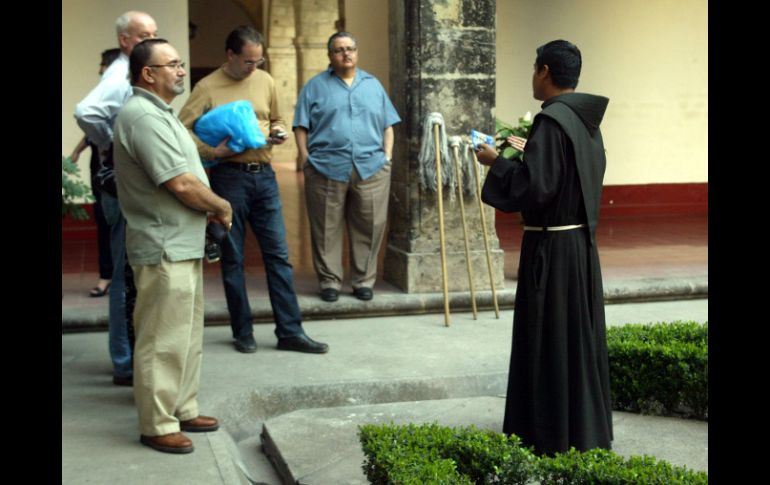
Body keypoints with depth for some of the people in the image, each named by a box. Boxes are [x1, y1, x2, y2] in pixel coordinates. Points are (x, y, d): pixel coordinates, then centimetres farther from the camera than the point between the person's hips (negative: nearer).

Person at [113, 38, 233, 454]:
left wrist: (210, 208, 7)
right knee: (163, 341, -2)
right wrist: (221, 206, -7)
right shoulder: (143, 117, -18)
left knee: (187, 336, 18)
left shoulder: (159, 114, 16)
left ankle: (182, 410, 28)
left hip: (183, 245, 11)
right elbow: (181, 184, -22)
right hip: (164, 249, -11)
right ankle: (157, 426, 7)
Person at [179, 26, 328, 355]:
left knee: (278, 254, 3)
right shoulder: (208, 87, -5)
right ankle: (243, 332, 17)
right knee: (232, 258, 5)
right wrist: (213, 150, -19)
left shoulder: (265, 81, 9)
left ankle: (290, 331, 9)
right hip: (229, 177, -4)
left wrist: (277, 132, 1)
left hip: (264, 176, 4)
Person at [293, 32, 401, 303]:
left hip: (371, 169, 2)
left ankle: (363, 280, 14)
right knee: (326, 229, 1)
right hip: (327, 168, -2)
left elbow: (388, 126, 17)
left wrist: (387, 157, 6)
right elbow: (301, 127, 5)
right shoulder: (315, 86, 9)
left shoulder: (373, 85, 17)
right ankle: (329, 281, 12)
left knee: (369, 228, 3)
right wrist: (306, 159, -5)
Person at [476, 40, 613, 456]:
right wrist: (527, 153, 22)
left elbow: (535, 187, -22)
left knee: (548, 341, 1)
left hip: (551, 248, -9)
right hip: (582, 242, 9)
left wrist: (498, 162, -8)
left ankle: (553, 436, 10)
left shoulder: (551, 121, -18)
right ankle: (588, 429, 28)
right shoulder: (586, 120, 9)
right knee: (580, 336, 17)